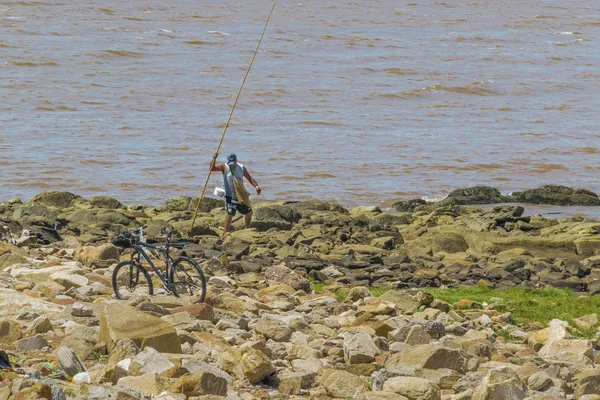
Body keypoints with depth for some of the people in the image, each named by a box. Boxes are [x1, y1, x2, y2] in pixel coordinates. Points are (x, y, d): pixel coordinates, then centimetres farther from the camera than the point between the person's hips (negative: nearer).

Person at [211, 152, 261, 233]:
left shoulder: (241, 168, -1)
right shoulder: (224, 167, -8)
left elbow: (249, 177, 7)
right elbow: (212, 168, -17)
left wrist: (256, 186, -8)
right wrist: (214, 159, -34)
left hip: (241, 196, 5)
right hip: (230, 196, -5)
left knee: (249, 213, 17)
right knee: (229, 215, -16)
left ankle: (248, 229, 42)